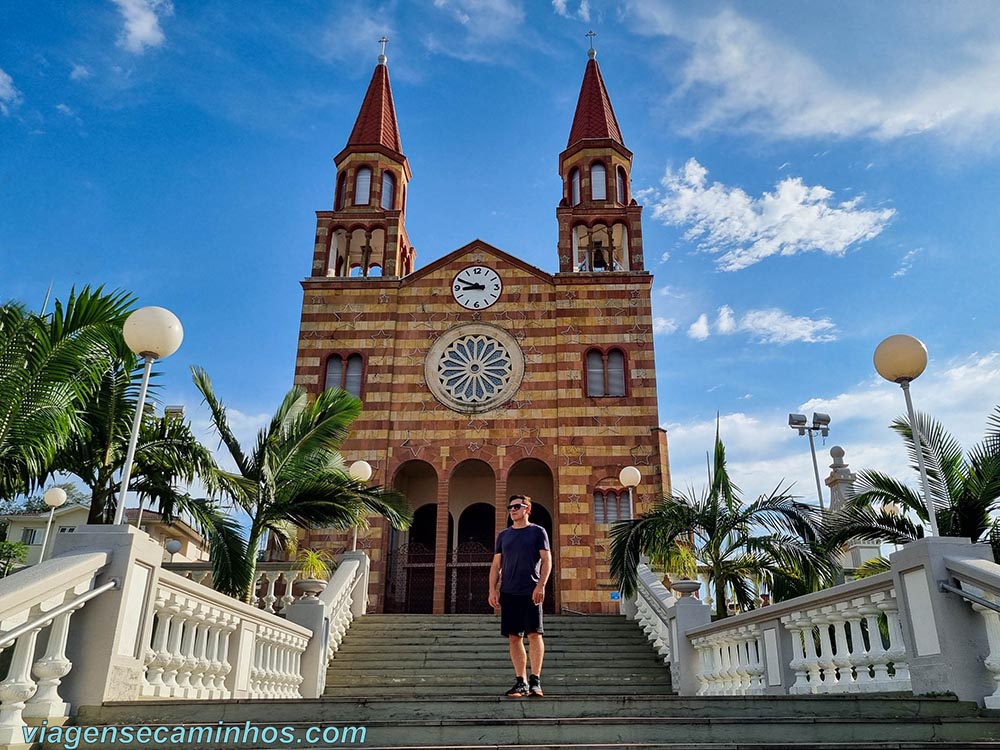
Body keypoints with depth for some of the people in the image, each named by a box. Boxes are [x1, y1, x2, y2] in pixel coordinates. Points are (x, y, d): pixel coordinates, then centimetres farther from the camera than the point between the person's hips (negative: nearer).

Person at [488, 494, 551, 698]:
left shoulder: (537, 532, 4)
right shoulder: (503, 535, 15)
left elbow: (547, 560, -1)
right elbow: (496, 565, 14)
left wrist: (541, 585, -13)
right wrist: (492, 590, 4)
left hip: (531, 592, -4)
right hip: (508, 593, 4)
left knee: (534, 634, -8)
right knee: (514, 637, 4)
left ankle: (535, 681, -2)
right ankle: (520, 682, 10)